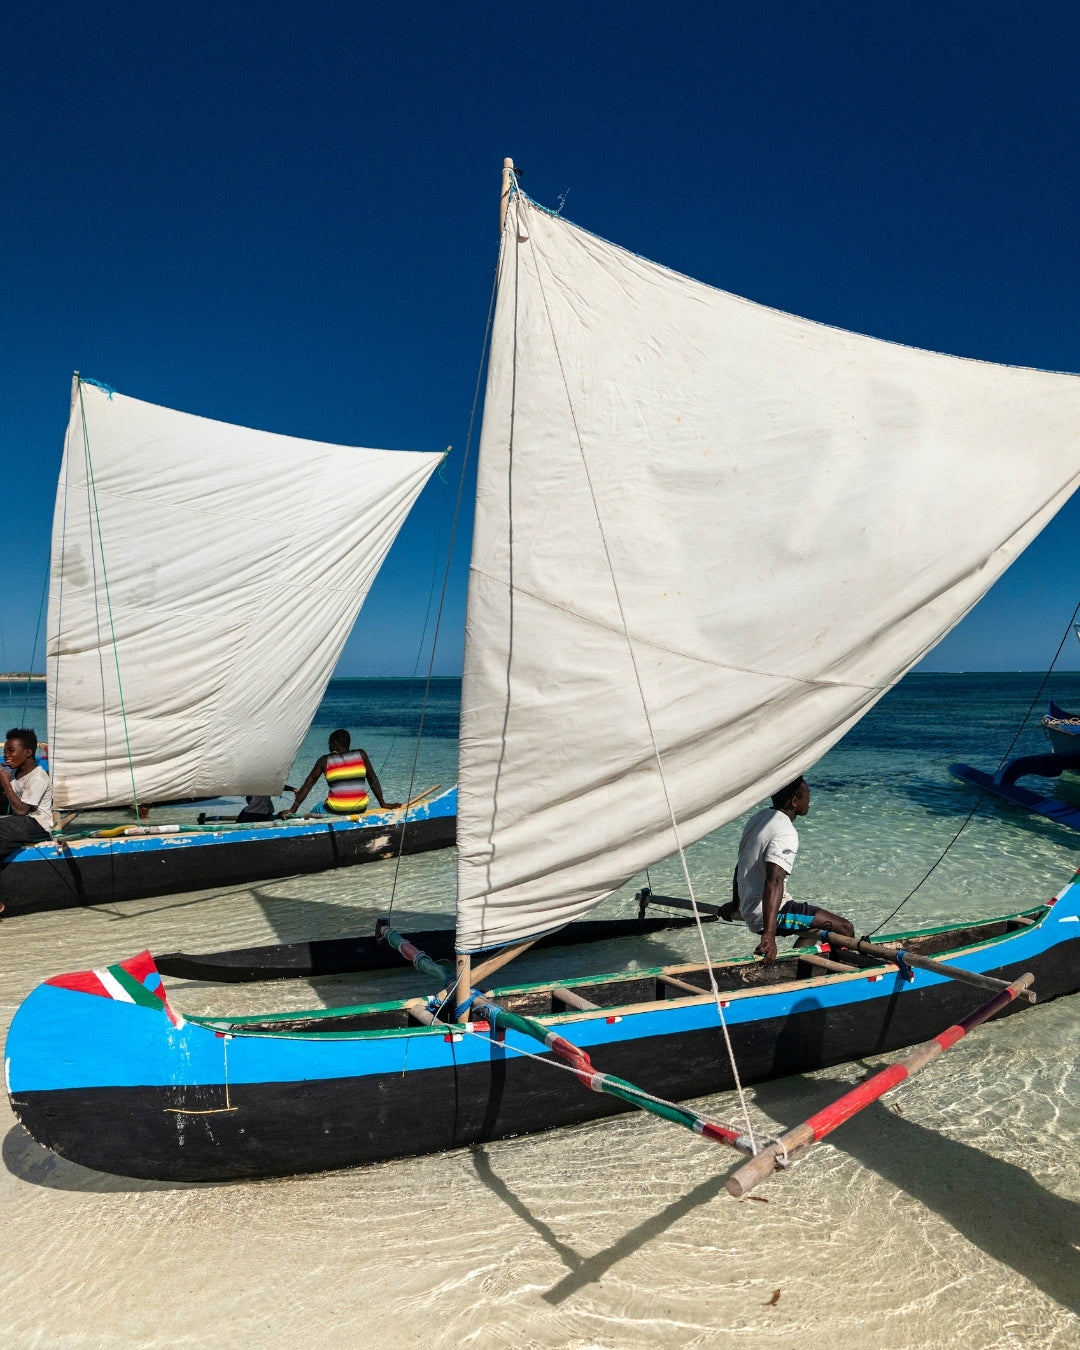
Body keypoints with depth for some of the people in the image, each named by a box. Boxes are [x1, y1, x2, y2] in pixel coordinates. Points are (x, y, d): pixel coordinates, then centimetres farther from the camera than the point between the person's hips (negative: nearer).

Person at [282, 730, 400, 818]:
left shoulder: (324, 760, 2)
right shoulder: (361, 755, 4)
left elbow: (307, 785, 0)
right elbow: (373, 780, 5)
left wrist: (292, 810, 1)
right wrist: (383, 804, 10)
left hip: (335, 811, -2)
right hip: (360, 809, 2)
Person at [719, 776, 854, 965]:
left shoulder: (758, 818, 8)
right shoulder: (786, 833, -20)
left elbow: (741, 866, 18)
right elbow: (774, 881, -33)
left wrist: (735, 904, 31)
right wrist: (769, 935, -41)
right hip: (768, 913, -10)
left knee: (816, 923, 30)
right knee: (844, 928, -9)